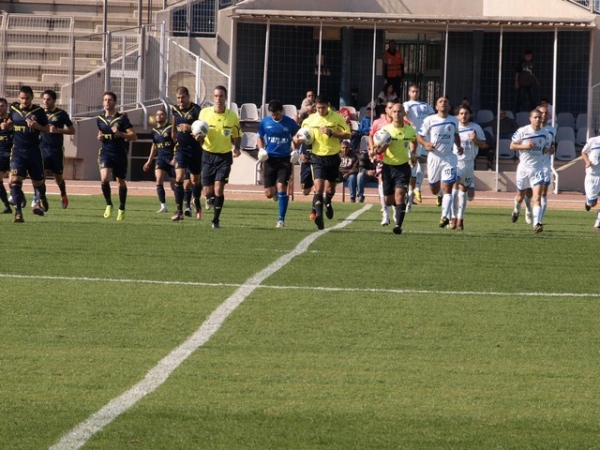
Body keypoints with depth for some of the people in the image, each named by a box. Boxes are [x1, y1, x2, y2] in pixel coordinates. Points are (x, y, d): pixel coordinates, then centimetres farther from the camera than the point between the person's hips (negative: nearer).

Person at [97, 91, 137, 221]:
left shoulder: (122, 118, -5)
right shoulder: (100, 119, 8)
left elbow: (133, 136, -8)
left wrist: (120, 133, -22)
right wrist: (100, 137, 3)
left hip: (120, 154, -2)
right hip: (106, 152, 2)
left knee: (121, 182, 10)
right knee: (104, 178, -21)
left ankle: (121, 209, 27)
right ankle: (109, 204, -1)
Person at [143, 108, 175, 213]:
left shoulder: (171, 128, -6)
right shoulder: (154, 130, 12)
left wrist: (175, 158, -16)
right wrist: (149, 161, 22)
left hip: (172, 158, -4)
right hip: (161, 157, 4)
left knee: (174, 185, 2)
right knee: (159, 181, -17)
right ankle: (163, 206, -14)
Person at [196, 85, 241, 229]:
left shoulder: (232, 116, -2)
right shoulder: (204, 113, -2)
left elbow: (236, 136, 10)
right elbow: (200, 137, 5)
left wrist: (237, 148, -9)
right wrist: (199, 138, -18)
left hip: (225, 156, -1)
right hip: (208, 155, 1)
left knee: (218, 188, -15)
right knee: (208, 192, 3)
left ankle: (216, 220, -4)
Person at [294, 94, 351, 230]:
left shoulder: (337, 118, -6)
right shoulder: (310, 120, 0)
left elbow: (347, 134, -7)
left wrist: (331, 133, -20)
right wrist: (297, 139, -11)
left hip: (333, 157, 0)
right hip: (318, 157, 0)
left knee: (331, 189, 16)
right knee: (319, 187, -17)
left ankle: (327, 203, 48)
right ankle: (318, 215, -22)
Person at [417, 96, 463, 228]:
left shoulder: (454, 121, 5)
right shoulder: (429, 120, -4)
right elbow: (420, 136, -1)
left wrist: (459, 146, 6)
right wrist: (426, 144, -21)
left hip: (449, 158, 0)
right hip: (434, 157, 0)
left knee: (447, 189, -12)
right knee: (434, 190, 11)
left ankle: (445, 216, -13)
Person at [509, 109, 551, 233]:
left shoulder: (545, 133, 1)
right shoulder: (522, 131, -7)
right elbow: (512, 145, -3)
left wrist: (546, 150, -7)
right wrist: (524, 146, -20)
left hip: (538, 168, 0)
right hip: (523, 167, 0)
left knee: (537, 197, -15)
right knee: (521, 195, 19)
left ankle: (537, 223, -23)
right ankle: (516, 211, 52)